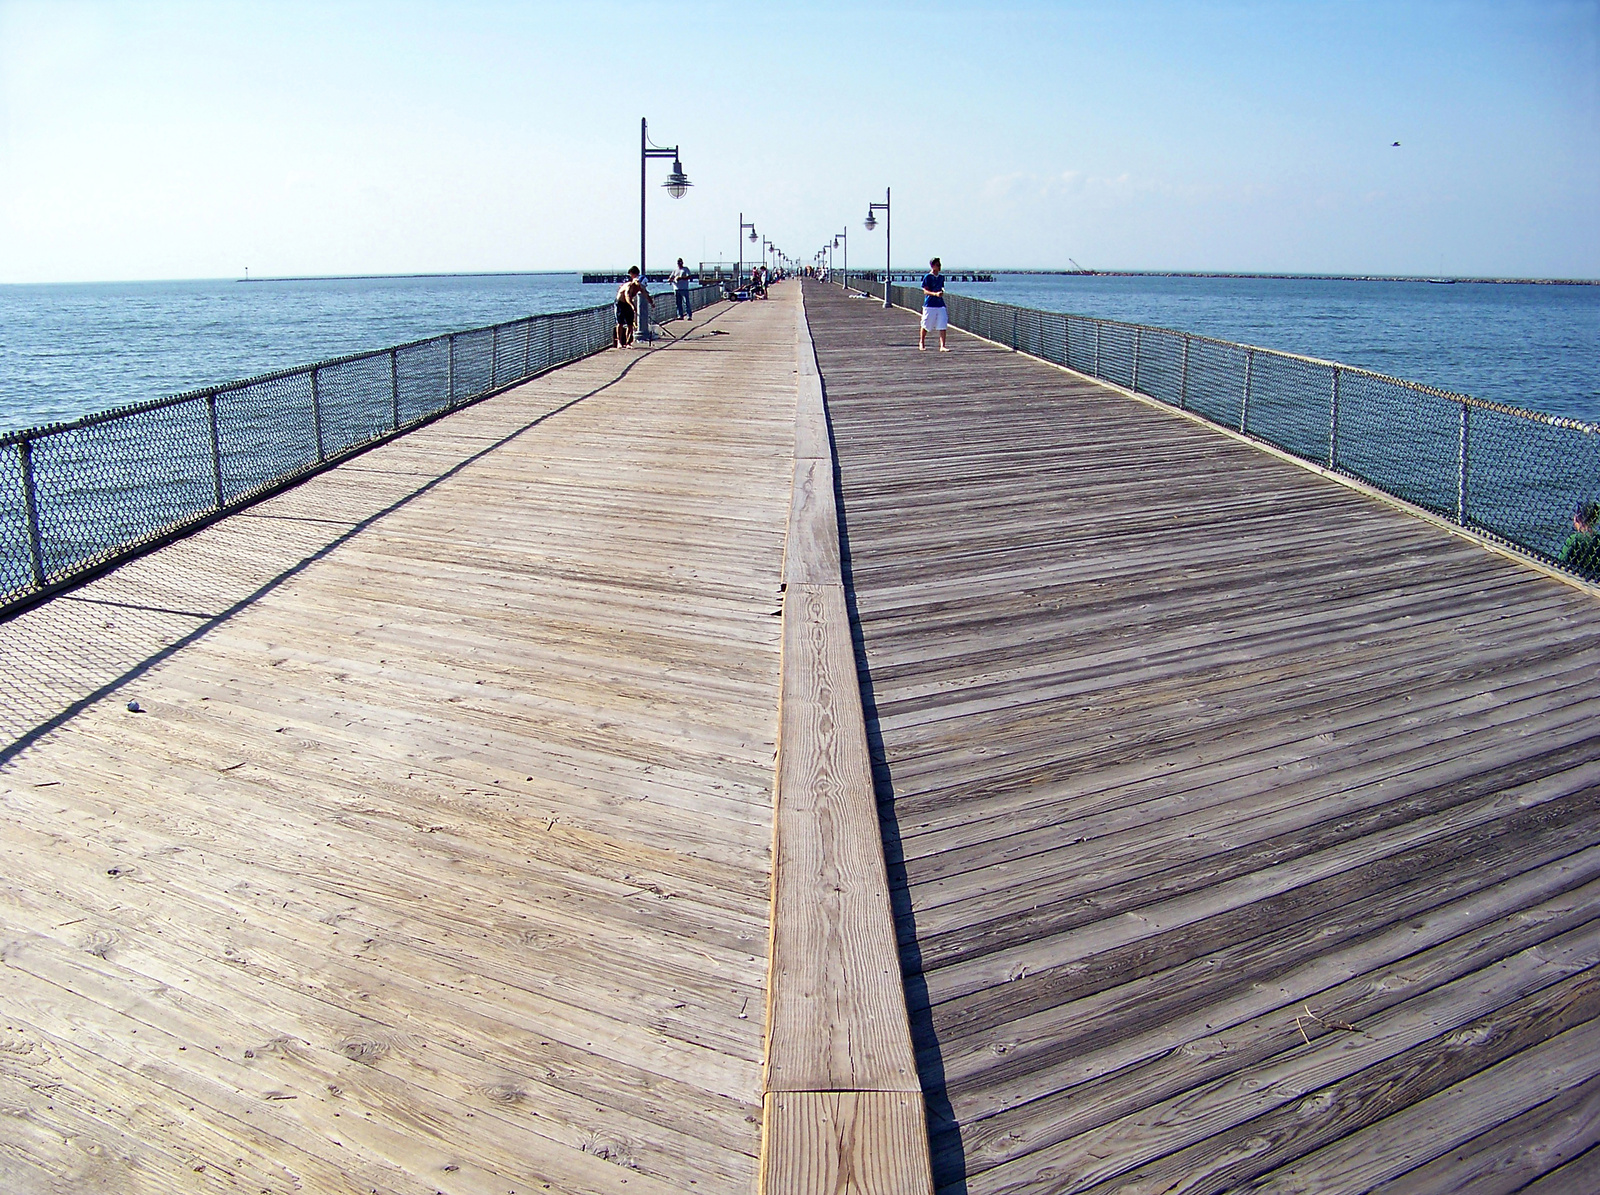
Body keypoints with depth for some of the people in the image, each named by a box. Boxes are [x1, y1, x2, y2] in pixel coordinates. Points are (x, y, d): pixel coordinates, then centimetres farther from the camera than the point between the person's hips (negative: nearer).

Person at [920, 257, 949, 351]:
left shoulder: (941, 277, 12)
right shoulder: (927, 277, -6)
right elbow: (925, 291, -12)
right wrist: (935, 294, -25)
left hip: (940, 305, 5)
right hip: (929, 305, -5)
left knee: (943, 326, -6)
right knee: (926, 326, 7)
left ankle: (942, 346, -7)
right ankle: (921, 343, 28)